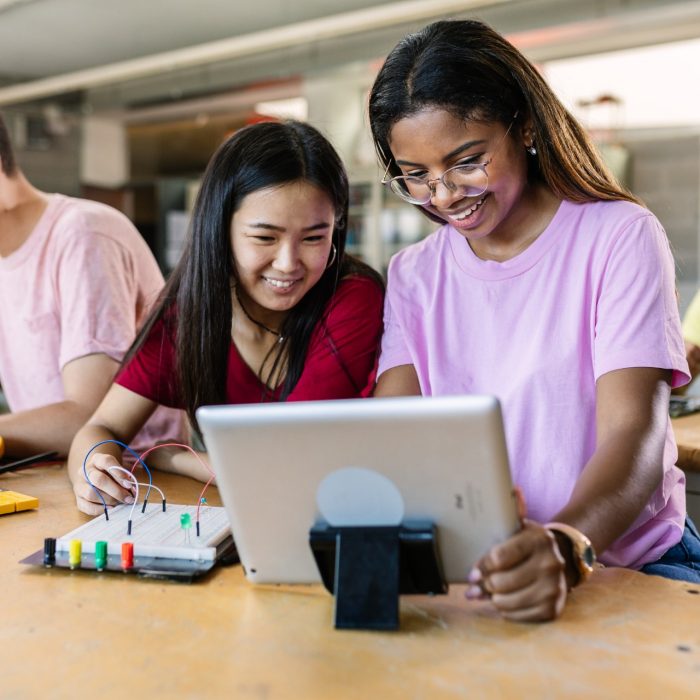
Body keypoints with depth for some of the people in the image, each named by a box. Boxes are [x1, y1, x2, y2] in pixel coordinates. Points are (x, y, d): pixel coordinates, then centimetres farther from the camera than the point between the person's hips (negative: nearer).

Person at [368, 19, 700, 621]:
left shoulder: (620, 237, -4)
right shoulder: (413, 275, 9)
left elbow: (634, 434, -15)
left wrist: (565, 546, -35)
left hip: (631, 564, -3)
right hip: (466, 570, 4)